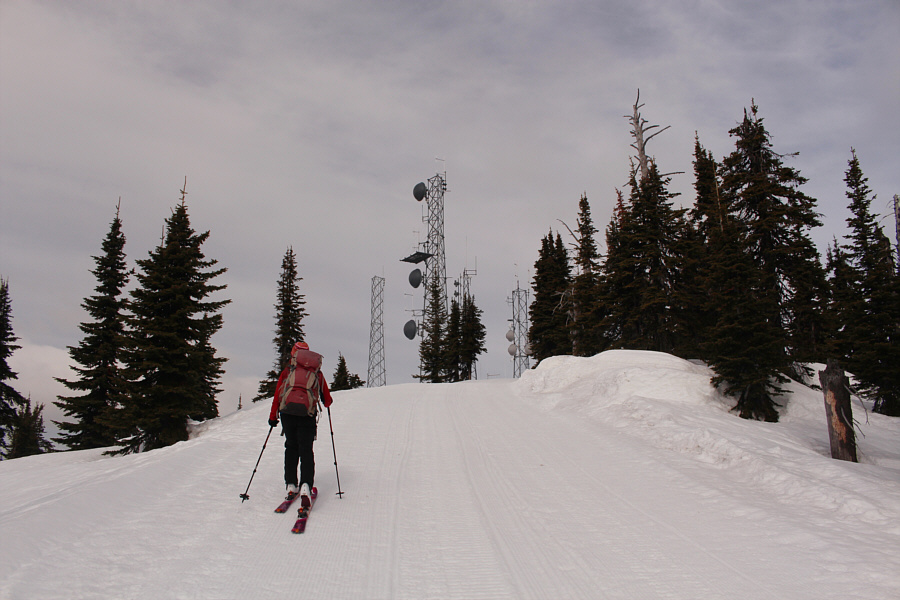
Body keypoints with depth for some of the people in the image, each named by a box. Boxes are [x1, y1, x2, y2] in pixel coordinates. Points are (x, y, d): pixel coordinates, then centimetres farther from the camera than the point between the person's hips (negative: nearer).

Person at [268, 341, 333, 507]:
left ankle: (291, 485, 14)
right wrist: (326, 403, 38)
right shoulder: (317, 373, 11)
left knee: (291, 448, 14)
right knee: (306, 450, 0)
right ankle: (305, 485, -17)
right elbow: (327, 400, 15)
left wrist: (273, 416, 11)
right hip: (307, 416, -1)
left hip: (287, 414, 1)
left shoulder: (287, 371, 9)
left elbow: (277, 395, 5)